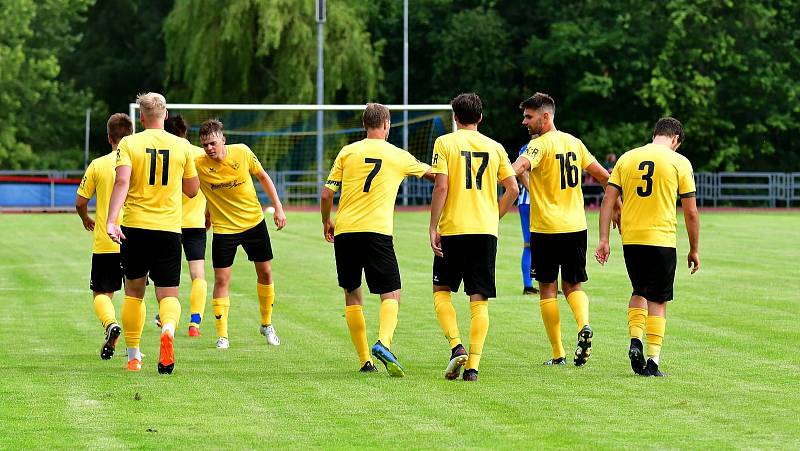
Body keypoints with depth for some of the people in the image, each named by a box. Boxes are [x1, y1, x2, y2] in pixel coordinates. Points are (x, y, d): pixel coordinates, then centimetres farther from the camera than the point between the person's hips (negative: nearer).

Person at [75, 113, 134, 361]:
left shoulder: (98, 165, -2)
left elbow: (80, 202, 1)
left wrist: (86, 219, 23)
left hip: (105, 243, -1)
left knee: (102, 293, 8)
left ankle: (110, 323, -21)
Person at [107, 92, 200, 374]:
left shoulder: (129, 144, -1)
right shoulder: (182, 146, 4)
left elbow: (122, 182, -15)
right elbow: (192, 190, 11)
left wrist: (111, 220, -22)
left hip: (135, 227, 0)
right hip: (169, 228, 0)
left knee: (134, 292, 15)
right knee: (168, 294, 3)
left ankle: (133, 356, 17)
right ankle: (168, 329, -31)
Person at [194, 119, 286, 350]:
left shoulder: (242, 152, -12)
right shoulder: (199, 165, -18)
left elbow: (263, 177, 2)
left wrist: (278, 207, 1)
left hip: (254, 221, 2)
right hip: (223, 227, -2)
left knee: (265, 273, 9)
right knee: (221, 279, -9)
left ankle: (267, 324, 29)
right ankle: (222, 335, 0)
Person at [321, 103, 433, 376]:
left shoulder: (347, 152, 8)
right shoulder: (399, 156, 8)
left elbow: (326, 194, 5)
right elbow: (430, 173, 25)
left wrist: (326, 222, 22)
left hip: (345, 231, 2)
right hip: (377, 231, -2)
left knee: (352, 294, 14)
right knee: (391, 295, 0)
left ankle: (364, 360, 11)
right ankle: (383, 342, -28)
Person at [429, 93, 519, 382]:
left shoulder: (445, 143, -1)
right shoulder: (494, 147, 9)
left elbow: (441, 187, -10)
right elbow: (513, 189, 5)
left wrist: (432, 227, -6)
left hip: (454, 228, -2)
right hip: (486, 230, 3)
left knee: (441, 290, 12)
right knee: (479, 301, 4)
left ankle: (456, 347, -8)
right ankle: (473, 365, -3)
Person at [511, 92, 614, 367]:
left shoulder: (540, 144, -11)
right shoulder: (574, 142, 10)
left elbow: (519, 167, -32)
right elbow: (603, 176, 15)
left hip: (546, 229, -5)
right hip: (576, 227, 5)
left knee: (548, 289, 5)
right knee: (573, 286, 13)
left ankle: (558, 354, 6)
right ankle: (584, 325, -17)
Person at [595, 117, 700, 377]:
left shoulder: (627, 158, 8)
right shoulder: (679, 162, -1)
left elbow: (608, 201, 2)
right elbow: (691, 212, -1)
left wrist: (603, 239, 3)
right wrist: (694, 250, 8)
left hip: (630, 239, 3)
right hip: (662, 239, -3)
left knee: (639, 292, 22)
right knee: (657, 300, 5)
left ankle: (635, 340, 3)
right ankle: (653, 362, 2)